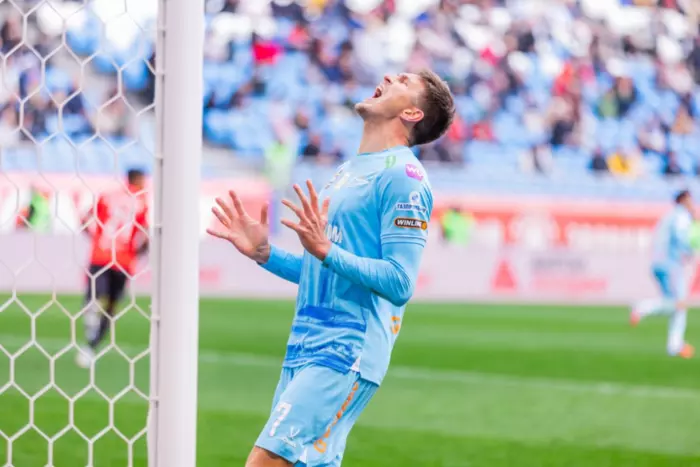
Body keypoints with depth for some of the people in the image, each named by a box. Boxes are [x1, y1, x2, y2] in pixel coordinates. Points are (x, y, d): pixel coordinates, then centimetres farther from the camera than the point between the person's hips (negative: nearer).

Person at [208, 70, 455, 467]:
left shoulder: (403, 175, -8)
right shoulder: (348, 170, 21)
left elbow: (399, 283, -17)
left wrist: (326, 250, -25)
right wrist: (263, 252, 14)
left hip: (347, 355, -9)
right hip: (304, 348, 9)